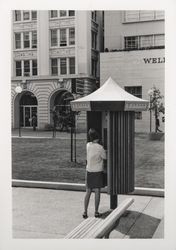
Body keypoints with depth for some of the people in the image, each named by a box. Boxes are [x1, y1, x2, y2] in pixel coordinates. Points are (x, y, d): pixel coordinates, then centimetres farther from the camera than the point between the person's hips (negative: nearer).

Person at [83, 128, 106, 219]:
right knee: (97, 192, 6)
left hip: (89, 171, 4)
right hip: (98, 172, -4)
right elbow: (105, 158, -2)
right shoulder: (100, 148, -16)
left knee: (88, 192, 10)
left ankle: (85, 212, 9)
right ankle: (96, 212, 10)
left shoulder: (88, 145, -3)